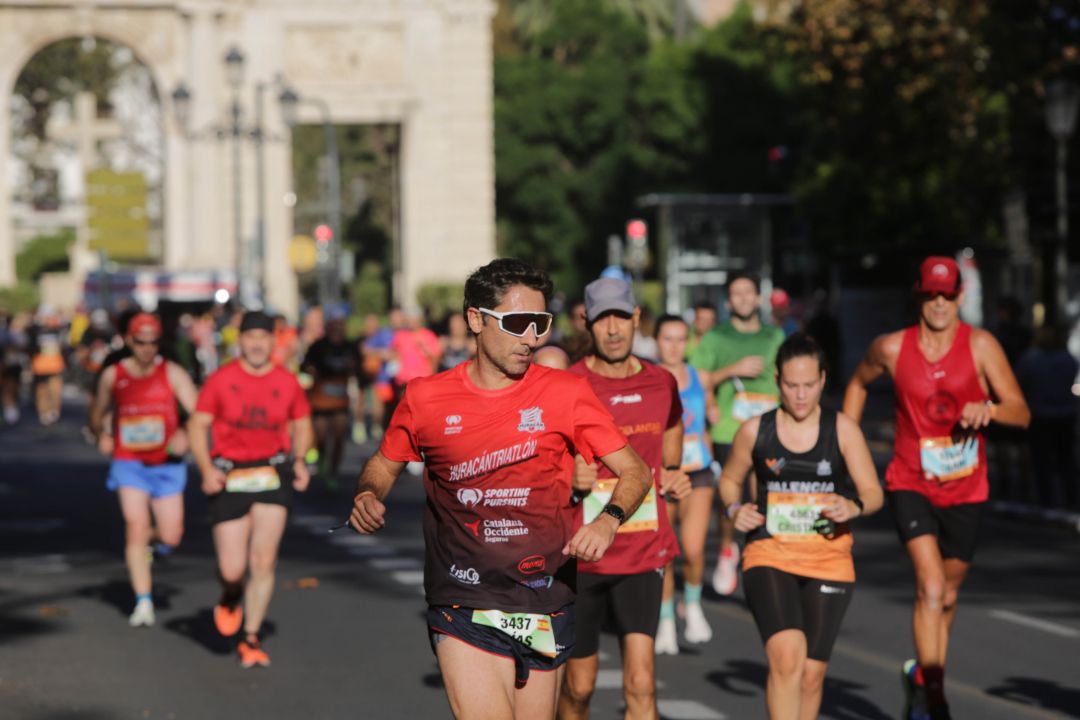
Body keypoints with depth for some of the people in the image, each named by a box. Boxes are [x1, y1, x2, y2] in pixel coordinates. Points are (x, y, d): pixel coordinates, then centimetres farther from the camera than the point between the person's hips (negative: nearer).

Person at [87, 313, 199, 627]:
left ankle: (151, 537, 39)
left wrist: (184, 435, -29)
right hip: (128, 463, 0)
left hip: (167, 464, 0)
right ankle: (144, 603, -10)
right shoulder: (112, 376, 3)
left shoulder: (172, 373, -2)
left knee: (171, 538, 1)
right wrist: (101, 435, 0)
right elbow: (97, 411, 19)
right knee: (136, 526, -14)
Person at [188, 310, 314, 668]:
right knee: (232, 569, -5)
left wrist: (299, 460, -2)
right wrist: (207, 468, -12)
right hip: (229, 475, -1)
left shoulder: (287, 383, 3)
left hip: (272, 472, 1)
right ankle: (231, 596, 34)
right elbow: (198, 425, 2)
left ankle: (251, 639, 6)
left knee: (263, 560, -8)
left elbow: (302, 425, 16)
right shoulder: (220, 380, -2)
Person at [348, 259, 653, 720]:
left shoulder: (565, 393, 1)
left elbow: (634, 471, 4)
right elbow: (385, 464, 18)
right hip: (464, 607, -2)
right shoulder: (427, 398, 1)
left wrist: (608, 519, -16)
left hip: (545, 606, 2)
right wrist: (369, 496, -4)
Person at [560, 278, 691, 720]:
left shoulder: (661, 384, 6)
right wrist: (566, 478, -22)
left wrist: (674, 480, 2)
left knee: (641, 683, -10)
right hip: (581, 556, -2)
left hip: (644, 556, 2)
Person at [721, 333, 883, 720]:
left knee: (811, 674, 3)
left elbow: (873, 493, 1)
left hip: (829, 561, 1)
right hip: (769, 557, -1)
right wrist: (735, 510, -4)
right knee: (786, 653, -24)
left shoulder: (842, 430, 0)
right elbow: (730, 480, 17)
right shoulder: (755, 431, 1)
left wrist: (854, 507, -21)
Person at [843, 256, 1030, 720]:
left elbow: (1021, 414, -13)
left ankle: (922, 680, 37)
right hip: (911, 485, -2)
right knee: (930, 585, -20)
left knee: (948, 594, 16)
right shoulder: (892, 348, -6)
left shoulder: (981, 346, -10)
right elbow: (858, 382, 17)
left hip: (966, 490, 2)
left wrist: (990, 408, -34)